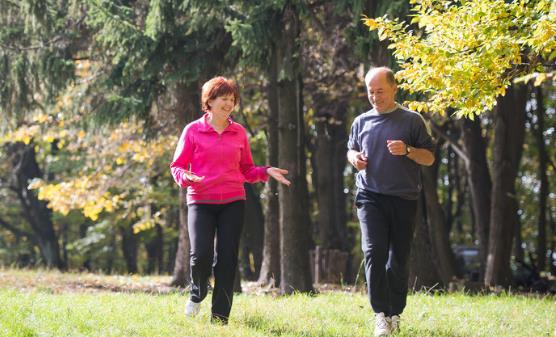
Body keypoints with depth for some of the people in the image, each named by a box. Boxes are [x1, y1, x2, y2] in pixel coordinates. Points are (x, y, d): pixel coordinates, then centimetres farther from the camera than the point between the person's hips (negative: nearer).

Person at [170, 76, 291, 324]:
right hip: (201, 201, -3)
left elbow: (246, 170, 15)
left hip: (232, 203, 3)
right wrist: (186, 177, -19)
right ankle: (197, 295, 16)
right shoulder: (193, 131, 1)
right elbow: (177, 166, 2)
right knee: (201, 255, -17)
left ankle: (220, 318, 8)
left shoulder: (239, 132, 9)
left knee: (227, 259, 0)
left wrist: (266, 172, -3)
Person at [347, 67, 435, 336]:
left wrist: (407, 151, -17)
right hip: (370, 196, 1)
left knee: (399, 259, 5)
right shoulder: (361, 122, 10)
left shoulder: (412, 120, 2)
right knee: (374, 251, -16)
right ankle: (381, 314, -16)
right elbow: (351, 150, 25)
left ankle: (395, 314, 18)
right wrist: (354, 157, 1)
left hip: (403, 199, -1)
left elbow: (429, 158, 3)